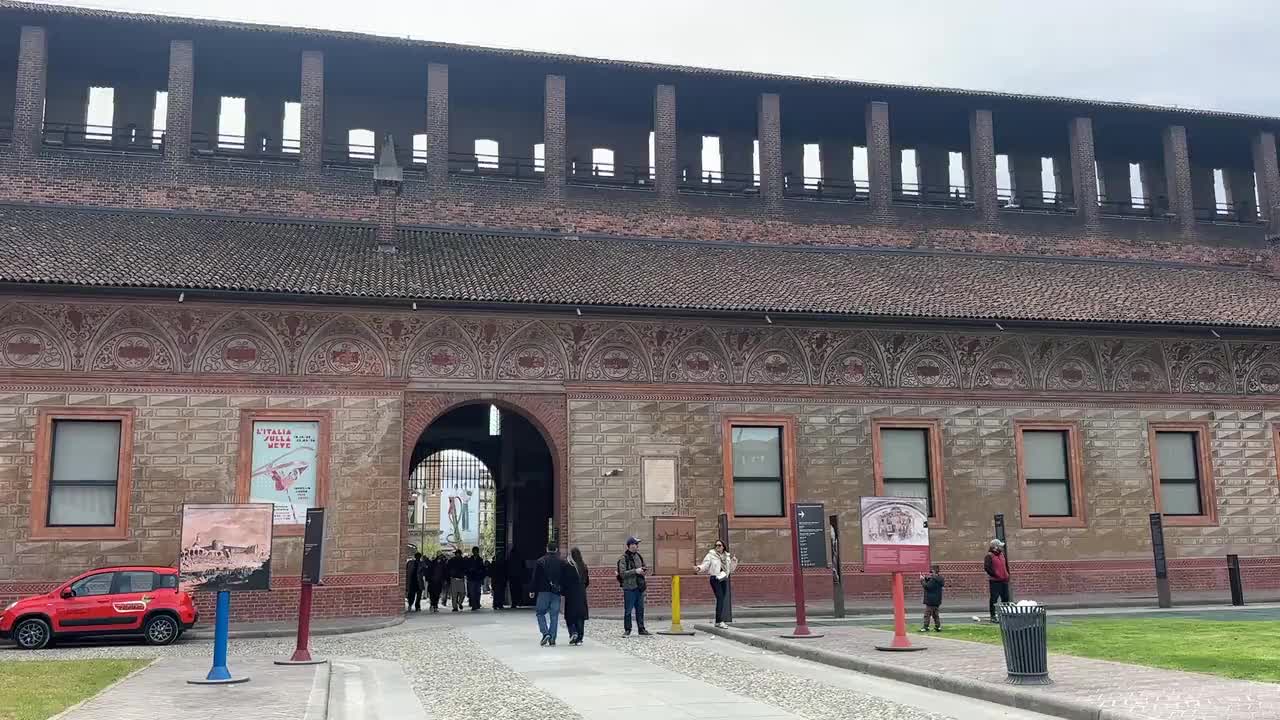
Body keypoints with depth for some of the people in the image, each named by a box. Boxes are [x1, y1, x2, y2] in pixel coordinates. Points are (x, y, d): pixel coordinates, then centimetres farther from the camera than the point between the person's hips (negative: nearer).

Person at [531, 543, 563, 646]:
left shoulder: (540, 561, 0)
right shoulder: (562, 562, 6)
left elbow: (535, 578, 0)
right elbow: (564, 578, 7)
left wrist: (533, 591, 5)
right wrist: (563, 590, 11)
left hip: (543, 591, -2)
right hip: (556, 592, 2)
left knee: (540, 613, 7)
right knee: (554, 615, 5)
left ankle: (545, 633, -10)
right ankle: (552, 638, 1)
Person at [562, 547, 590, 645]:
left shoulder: (567, 566, -10)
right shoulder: (584, 566, 4)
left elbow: (564, 580, -10)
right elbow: (587, 581, 10)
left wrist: (562, 591, 3)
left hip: (570, 594, -4)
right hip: (582, 594, 4)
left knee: (570, 615, 6)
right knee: (580, 615, 7)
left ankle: (573, 632, -14)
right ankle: (579, 639, 8)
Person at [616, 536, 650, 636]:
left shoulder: (639, 556, 12)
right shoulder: (624, 558, -9)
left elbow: (644, 567, 25)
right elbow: (622, 573, -17)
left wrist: (644, 571, 2)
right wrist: (635, 571, -20)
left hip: (639, 587, 6)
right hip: (629, 588, -6)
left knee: (640, 609, 11)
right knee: (628, 610, -1)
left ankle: (641, 629, 19)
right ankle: (627, 630, 9)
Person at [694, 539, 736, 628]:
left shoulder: (727, 556, 13)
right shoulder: (711, 555, -1)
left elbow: (730, 569, 20)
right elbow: (705, 565, -6)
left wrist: (734, 562, 5)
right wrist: (699, 568, -25)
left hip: (724, 579, 6)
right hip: (715, 579, -6)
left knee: (724, 600, 5)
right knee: (720, 598, -16)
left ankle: (721, 620, 13)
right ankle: (719, 621, -18)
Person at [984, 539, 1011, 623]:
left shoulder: (1002, 554, 16)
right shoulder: (989, 556, -9)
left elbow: (1006, 565, 27)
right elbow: (986, 567, -17)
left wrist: (1007, 574, 16)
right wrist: (994, 575, -17)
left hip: (1004, 580, 8)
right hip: (994, 581, -8)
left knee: (1005, 597, 11)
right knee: (994, 598, -6)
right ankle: (993, 616, -1)